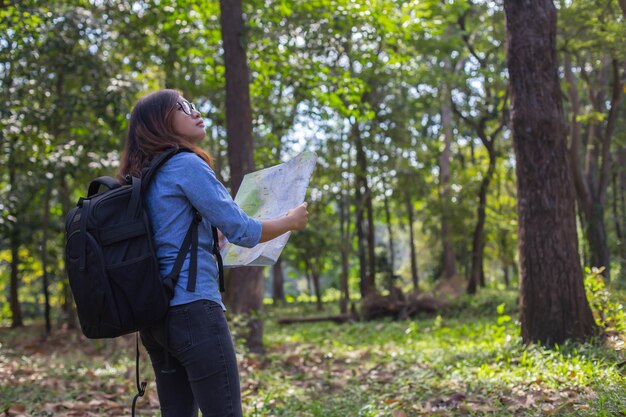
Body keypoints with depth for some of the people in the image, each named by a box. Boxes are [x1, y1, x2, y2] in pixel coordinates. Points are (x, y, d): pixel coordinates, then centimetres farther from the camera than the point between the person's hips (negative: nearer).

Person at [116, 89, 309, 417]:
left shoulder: (142, 179, 18)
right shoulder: (186, 164, -7)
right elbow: (242, 230, -9)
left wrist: (211, 236, 34)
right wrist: (291, 220, 7)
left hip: (156, 314, 9)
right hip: (193, 309, -9)